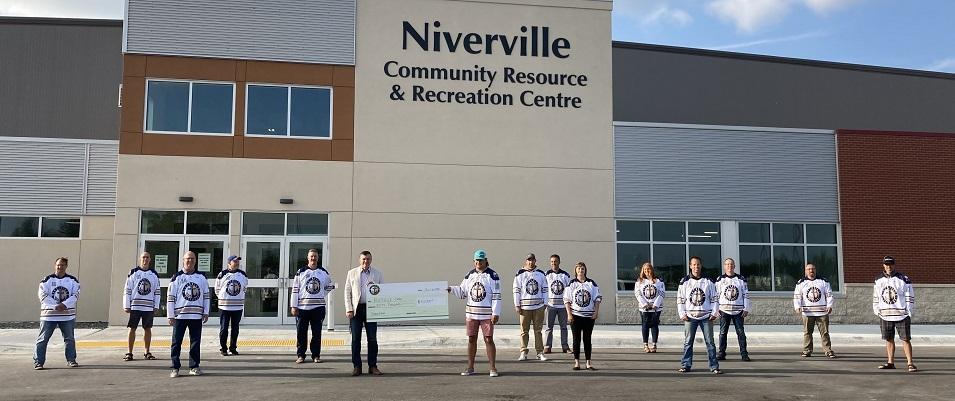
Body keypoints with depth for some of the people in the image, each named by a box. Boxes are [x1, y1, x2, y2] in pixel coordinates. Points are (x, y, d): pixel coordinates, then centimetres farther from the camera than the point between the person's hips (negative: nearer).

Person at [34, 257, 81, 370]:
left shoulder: (72, 280, 4)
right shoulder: (47, 280, -1)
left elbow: (76, 295, -3)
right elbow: (43, 295, -9)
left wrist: (64, 304, -18)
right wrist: (55, 306, -17)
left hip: (67, 315, 2)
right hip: (49, 315, -2)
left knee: (70, 339, 9)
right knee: (43, 339, -3)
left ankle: (71, 360, 20)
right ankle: (38, 362, 4)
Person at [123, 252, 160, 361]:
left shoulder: (154, 274, 8)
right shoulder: (133, 273, 2)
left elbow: (157, 291, 10)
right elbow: (127, 290, 1)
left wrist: (156, 307, 4)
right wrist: (126, 306, -4)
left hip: (149, 307, 2)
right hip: (135, 306, -2)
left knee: (147, 329, 7)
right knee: (132, 328, -1)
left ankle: (147, 352, 16)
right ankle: (129, 352, 6)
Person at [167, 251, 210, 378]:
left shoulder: (202, 277, 9)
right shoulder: (176, 277, 1)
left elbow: (206, 295, 11)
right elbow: (170, 297, 0)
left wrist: (206, 312, 5)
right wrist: (171, 316, -5)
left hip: (196, 316, 2)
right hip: (180, 315, -2)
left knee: (195, 342, 7)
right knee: (176, 342, -1)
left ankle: (194, 367, 16)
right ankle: (175, 368, 7)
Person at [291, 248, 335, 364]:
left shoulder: (324, 272, 8)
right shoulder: (301, 272, 1)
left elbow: (329, 286, 23)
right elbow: (295, 290, 0)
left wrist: (320, 295, 11)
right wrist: (294, 306, -4)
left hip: (318, 307, 2)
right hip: (302, 307, -1)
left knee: (317, 333, 4)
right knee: (301, 333, 1)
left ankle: (316, 355, 13)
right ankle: (300, 355, 11)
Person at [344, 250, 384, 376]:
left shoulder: (377, 273, 9)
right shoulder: (352, 273, 8)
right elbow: (347, 292, 6)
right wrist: (348, 309, -3)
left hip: (371, 309, 0)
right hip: (356, 309, 0)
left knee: (372, 338, 1)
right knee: (355, 339, 2)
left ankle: (373, 366, 8)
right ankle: (356, 366, 8)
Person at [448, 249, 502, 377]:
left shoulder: (492, 275, -6)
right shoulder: (469, 275, 9)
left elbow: (496, 296, -8)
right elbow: (462, 292, 12)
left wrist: (495, 313, -13)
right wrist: (451, 289, -7)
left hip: (487, 314, -4)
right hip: (471, 314, 5)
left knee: (489, 340, -4)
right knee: (471, 339, 9)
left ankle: (493, 368, 4)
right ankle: (470, 368, 17)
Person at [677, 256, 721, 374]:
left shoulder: (708, 281, 6)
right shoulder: (685, 282, 5)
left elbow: (714, 298, 8)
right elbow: (680, 299, 6)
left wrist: (714, 313, -1)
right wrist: (682, 314, -3)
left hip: (706, 316, 0)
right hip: (690, 316, 0)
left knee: (710, 341, -1)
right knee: (688, 341, 2)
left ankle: (714, 366, 4)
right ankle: (686, 365, 9)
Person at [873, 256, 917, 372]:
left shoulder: (903, 279, -5)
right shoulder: (878, 280, 9)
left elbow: (910, 297, -4)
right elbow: (876, 297, 17)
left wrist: (908, 312, -8)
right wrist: (877, 310, 10)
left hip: (901, 315, -4)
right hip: (885, 315, 4)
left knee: (905, 339, -3)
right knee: (889, 340, 10)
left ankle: (910, 363, 1)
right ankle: (890, 362, 17)